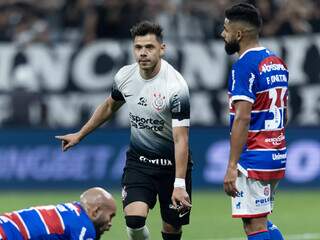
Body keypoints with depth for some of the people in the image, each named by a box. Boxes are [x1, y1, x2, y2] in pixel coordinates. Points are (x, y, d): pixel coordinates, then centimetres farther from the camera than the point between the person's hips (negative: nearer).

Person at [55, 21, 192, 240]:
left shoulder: (176, 86, -23)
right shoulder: (125, 76, -6)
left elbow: (181, 139, -25)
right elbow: (110, 106, 17)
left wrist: (179, 184, -31)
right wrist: (79, 135, 24)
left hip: (172, 162, -3)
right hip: (138, 159, 3)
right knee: (134, 220, -18)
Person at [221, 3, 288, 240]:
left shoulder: (244, 66, -14)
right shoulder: (278, 63, 13)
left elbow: (242, 118, -22)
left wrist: (232, 166, -23)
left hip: (253, 159, -9)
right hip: (278, 158, 9)